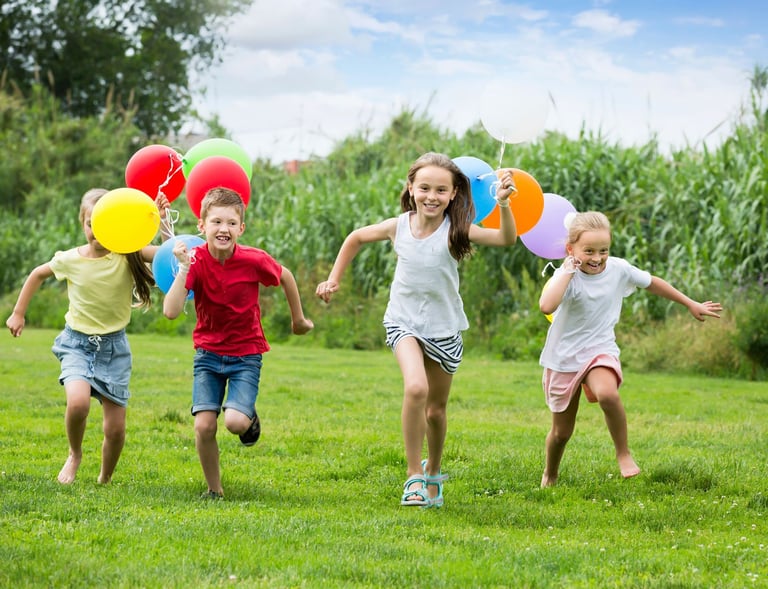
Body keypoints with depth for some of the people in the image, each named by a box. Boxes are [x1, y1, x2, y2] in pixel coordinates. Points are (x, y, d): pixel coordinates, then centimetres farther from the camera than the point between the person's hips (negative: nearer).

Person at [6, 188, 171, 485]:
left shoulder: (128, 256, -12)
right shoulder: (70, 259, -8)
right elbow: (37, 275, 12)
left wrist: (162, 222, -43)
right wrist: (18, 313, 14)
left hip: (114, 347, 0)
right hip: (78, 343, 0)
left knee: (116, 429, 0)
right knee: (78, 402, -29)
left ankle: (105, 480, 28)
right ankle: (75, 454, 3)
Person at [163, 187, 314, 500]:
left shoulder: (253, 260, -18)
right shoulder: (196, 260, -16)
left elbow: (285, 276, 5)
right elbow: (171, 311, -27)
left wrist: (298, 319, 16)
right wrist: (184, 268, -35)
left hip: (246, 354, -1)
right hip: (208, 353, 1)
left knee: (236, 422, -21)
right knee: (204, 425, -10)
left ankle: (250, 417, 18)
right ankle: (214, 490, 13)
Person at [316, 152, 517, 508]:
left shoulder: (455, 231, -17)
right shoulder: (397, 227, -10)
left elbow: (506, 239, -31)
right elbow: (356, 238, 10)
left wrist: (503, 205, -47)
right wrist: (334, 279, 11)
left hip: (444, 328, 0)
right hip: (404, 322, 0)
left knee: (436, 408, 12)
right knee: (415, 388, -27)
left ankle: (433, 472, 40)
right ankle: (414, 475, -15)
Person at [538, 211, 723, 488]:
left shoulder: (619, 269, -7)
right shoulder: (567, 276, -18)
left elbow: (653, 283, 13)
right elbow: (546, 306, -40)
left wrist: (691, 305, 21)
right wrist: (568, 270, -32)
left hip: (600, 350, 1)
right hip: (564, 357, -1)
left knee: (608, 394, -34)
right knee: (561, 431, 8)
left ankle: (623, 453, -12)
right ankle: (549, 476, 37)